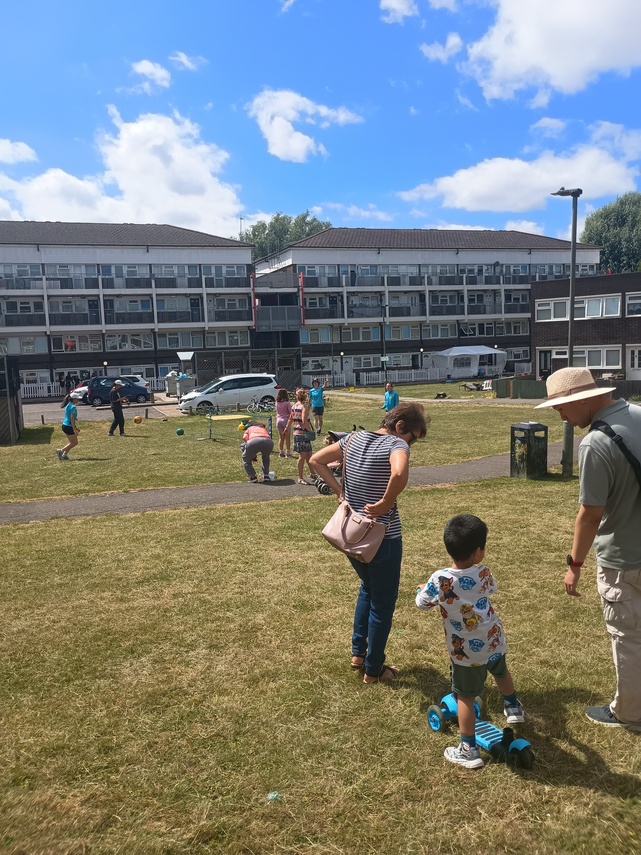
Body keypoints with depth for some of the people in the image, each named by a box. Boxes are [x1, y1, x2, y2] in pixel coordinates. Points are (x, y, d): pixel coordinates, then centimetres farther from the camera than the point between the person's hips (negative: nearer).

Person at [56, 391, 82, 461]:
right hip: (69, 427, -10)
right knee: (74, 442, 1)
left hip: (65, 425, 10)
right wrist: (74, 429, -21)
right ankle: (61, 451, -1)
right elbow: (72, 419, -21)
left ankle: (64, 454, 11)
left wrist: (76, 427, 26)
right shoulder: (73, 407, -16)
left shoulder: (68, 406, 14)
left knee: (71, 442, 16)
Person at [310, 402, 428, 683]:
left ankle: (358, 653, 39)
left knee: (368, 588, 30)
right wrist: (385, 504, -25)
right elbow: (399, 474, -41)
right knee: (382, 604, 13)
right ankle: (373, 670, 28)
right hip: (382, 539, -7)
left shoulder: (354, 438, 3)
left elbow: (316, 461, 7)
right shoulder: (396, 444, -18)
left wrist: (340, 491, 2)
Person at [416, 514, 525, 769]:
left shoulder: (440, 580, -23)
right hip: (494, 641, 5)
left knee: (464, 697, 10)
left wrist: (423, 588, 14)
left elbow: (422, 603, -6)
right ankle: (513, 708, 60)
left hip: (466, 651, -4)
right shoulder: (483, 573, -13)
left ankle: (469, 751, 17)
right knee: (501, 672, 33)